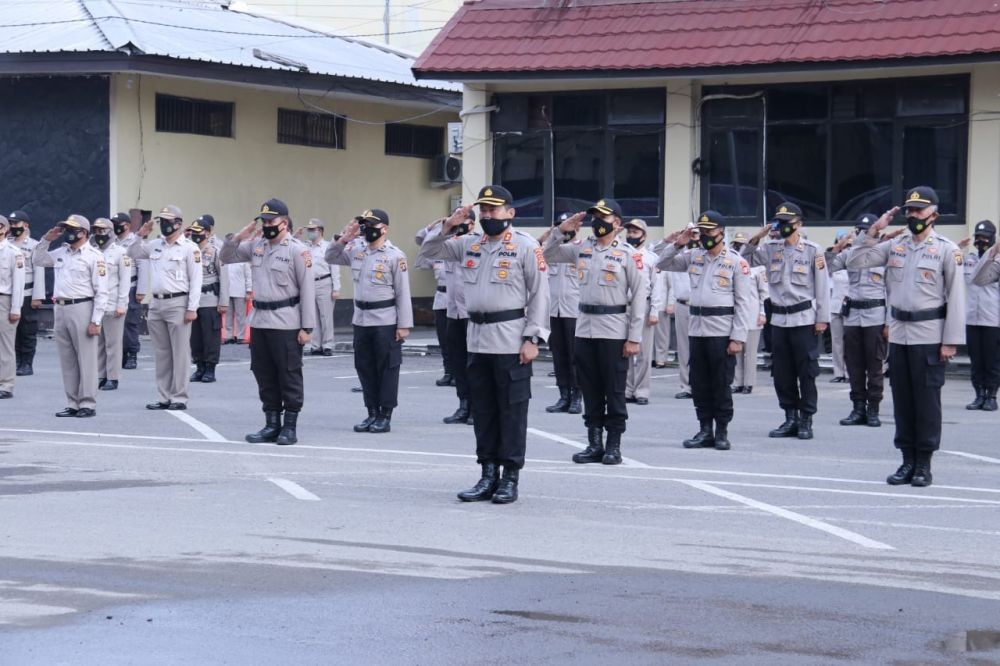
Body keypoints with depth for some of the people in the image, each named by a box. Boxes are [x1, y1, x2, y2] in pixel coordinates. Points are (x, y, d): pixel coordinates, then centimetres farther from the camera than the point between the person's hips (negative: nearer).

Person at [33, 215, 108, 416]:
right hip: (61, 309, 7)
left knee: (86, 360, -2)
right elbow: (37, 260, 28)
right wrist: (45, 240, 12)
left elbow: (101, 292, -10)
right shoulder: (61, 253, 13)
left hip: (82, 309, -7)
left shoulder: (94, 256, -7)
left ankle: (88, 404, 2)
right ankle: (73, 404, 16)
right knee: (67, 361, 10)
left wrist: (96, 321, -15)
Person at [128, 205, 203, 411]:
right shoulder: (155, 245, 13)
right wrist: (141, 236, 8)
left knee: (180, 353, -4)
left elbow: (196, 280, -8)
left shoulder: (189, 248, -4)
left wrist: (192, 308, -14)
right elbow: (132, 254, 23)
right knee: (161, 353, 10)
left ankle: (179, 398, 0)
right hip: (156, 304, 6)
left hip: (178, 303, -6)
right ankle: (164, 397, 15)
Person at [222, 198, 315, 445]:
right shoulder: (256, 245, 10)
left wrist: (307, 327, -13)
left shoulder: (297, 250, -8)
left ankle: (290, 427, 7)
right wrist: (237, 238, -1)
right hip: (259, 320, 7)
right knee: (264, 375, 11)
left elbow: (307, 289, -10)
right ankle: (272, 424, 19)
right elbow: (226, 258, 19)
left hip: (286, 323, -7)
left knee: (289, 376, 0)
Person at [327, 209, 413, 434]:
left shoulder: (395, 255, -8)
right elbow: (330, 258, 20)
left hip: (386, 321, -6)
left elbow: (403, 292, -9)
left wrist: (404, 325, -11)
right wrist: (343, 239, 3)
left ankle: (386, 416, 7)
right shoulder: (356, 249, 8)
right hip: (361, 320, 6)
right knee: (364, 368, 10)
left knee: (387, 368, 1)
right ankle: (372, 413, 20)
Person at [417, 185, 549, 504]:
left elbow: (540, 294, -7)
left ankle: (510, 478, 5)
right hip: (477, 339, 6)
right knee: (482, 411, 10)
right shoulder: (469, 244, 12)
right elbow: (428, 251, 16)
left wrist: (532, 338, -13)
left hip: (511, 342, -6)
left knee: (512, 411, -1)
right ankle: (488, 476, 17)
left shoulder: (526, 246, -5)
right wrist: (449, 226, 0)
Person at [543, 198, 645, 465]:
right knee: (590, 391, 9)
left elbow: (639, 296, -7)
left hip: (614, 332, -5)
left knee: (614, 391, 1)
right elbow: (547, 255, 18)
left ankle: (614, 446, 9)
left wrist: (634, 338, -11)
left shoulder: (628, 254, -5)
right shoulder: (581, 248, 9)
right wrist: (561, 231, 2)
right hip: (584, 329, 5)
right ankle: (594, 444, 17)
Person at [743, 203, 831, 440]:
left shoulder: (813, 251, -3)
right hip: (779, 319, 5)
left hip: (804, 319, -5)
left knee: (806, 371, -1)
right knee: (782, 373, 8)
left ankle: (806, 420, 7)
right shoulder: (771, 248, 8)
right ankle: (791, 418, 17)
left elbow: (822, 286, -3)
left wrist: (822, 318, -6)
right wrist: (754, 240, -4)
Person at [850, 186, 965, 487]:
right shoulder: (894, 246, 9)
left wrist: (950, 341, -10)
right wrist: (872, 232, -1)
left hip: (929, 335, -5)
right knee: (902, 400, 8)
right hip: (898, 335, 5)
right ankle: (908, 461, 16)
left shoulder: (947, 250, -4)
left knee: (927, 400, -1)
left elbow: (956, 298, -6)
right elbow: (855, 262, 8)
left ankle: (924, 464, 5)